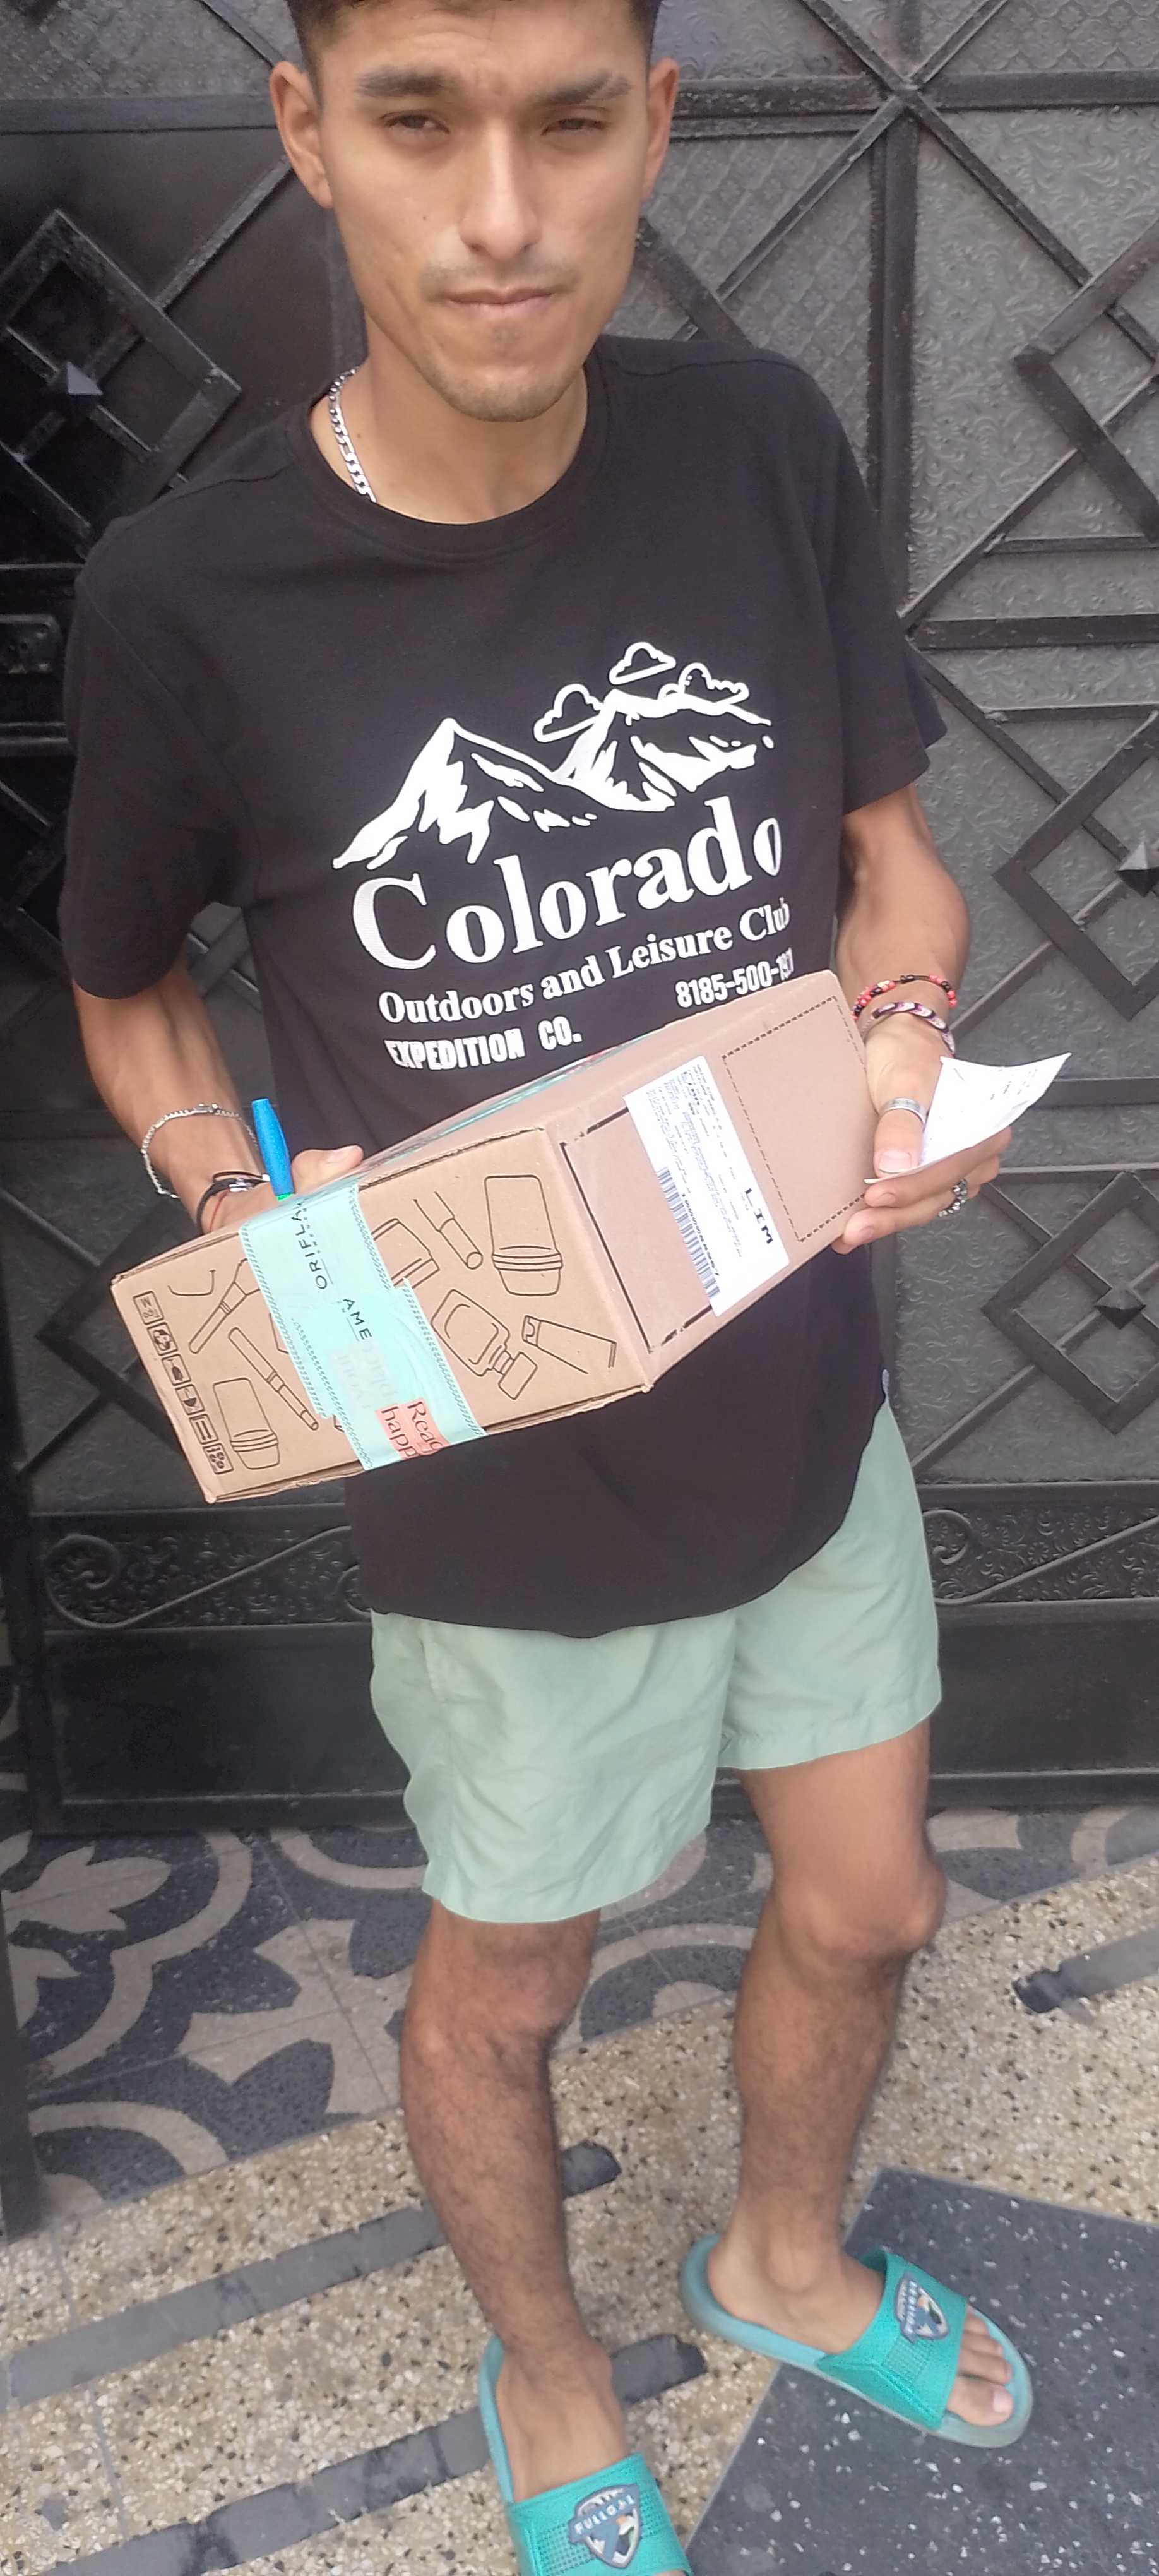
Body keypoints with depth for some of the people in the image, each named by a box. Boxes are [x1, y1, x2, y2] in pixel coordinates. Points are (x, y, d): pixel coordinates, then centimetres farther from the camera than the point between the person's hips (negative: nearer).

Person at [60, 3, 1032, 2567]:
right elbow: (128, 991, -1)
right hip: (506, 1473, -3)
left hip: (808, 1392, 4)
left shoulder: (762, 449, -9)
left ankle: (784, 2257, 58)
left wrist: (905, 1050, -18)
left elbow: (891, 844, 3)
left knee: (868, 1903, 23)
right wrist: (260, 1212, -19)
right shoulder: (190, 602, -18)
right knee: (507, 1981, 20)